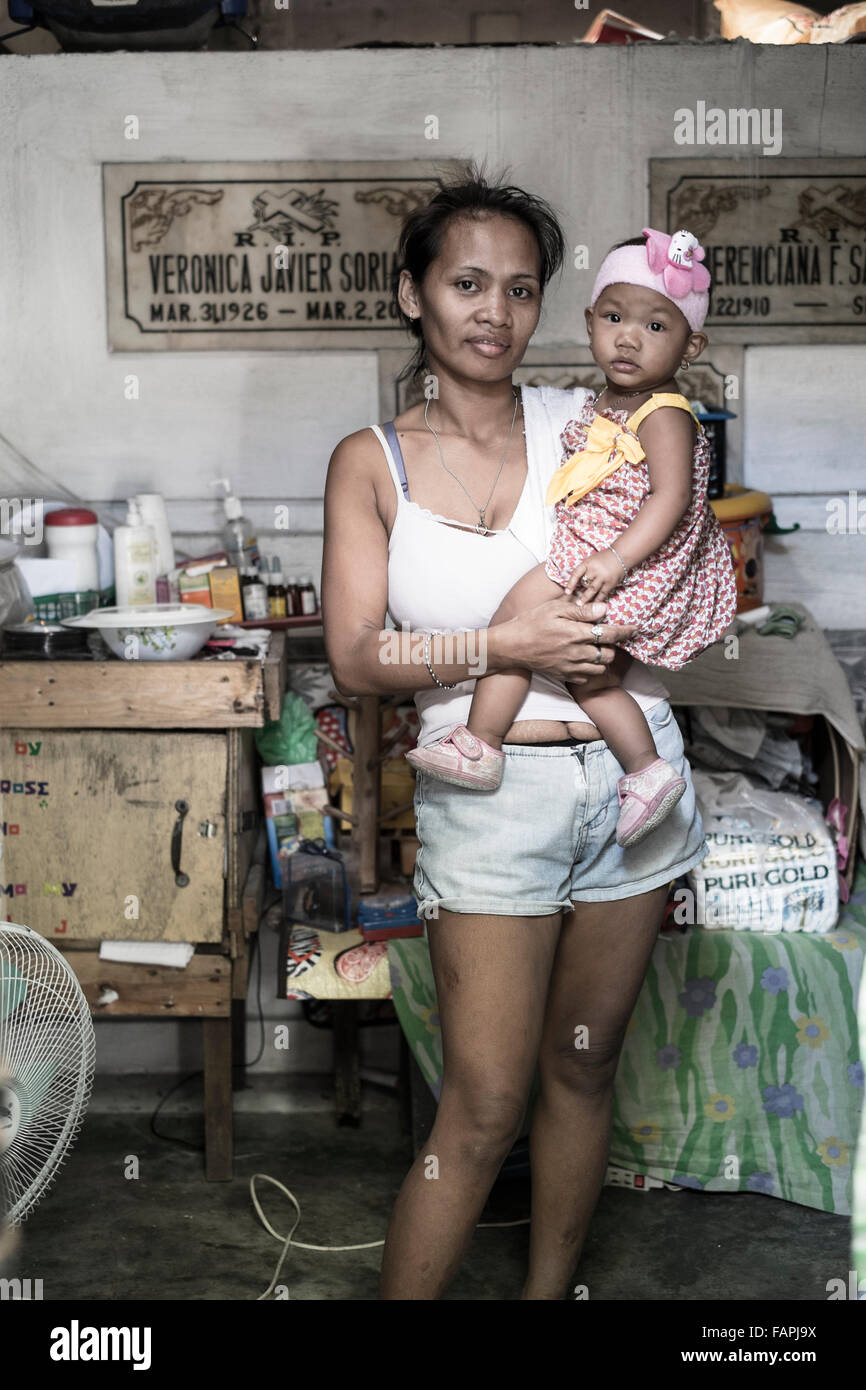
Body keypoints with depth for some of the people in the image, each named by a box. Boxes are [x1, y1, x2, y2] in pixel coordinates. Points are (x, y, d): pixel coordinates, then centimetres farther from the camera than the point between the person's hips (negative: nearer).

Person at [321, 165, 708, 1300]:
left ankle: (548, 1293, 34)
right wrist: (508, 645, -18)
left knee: (583, 1066, 15)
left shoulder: (588, 423, 3)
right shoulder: (372, 462, 0)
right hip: (490, 795, -2)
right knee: (484, 1107, -1)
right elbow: (357, 659, -6)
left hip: (629, 772, 3)